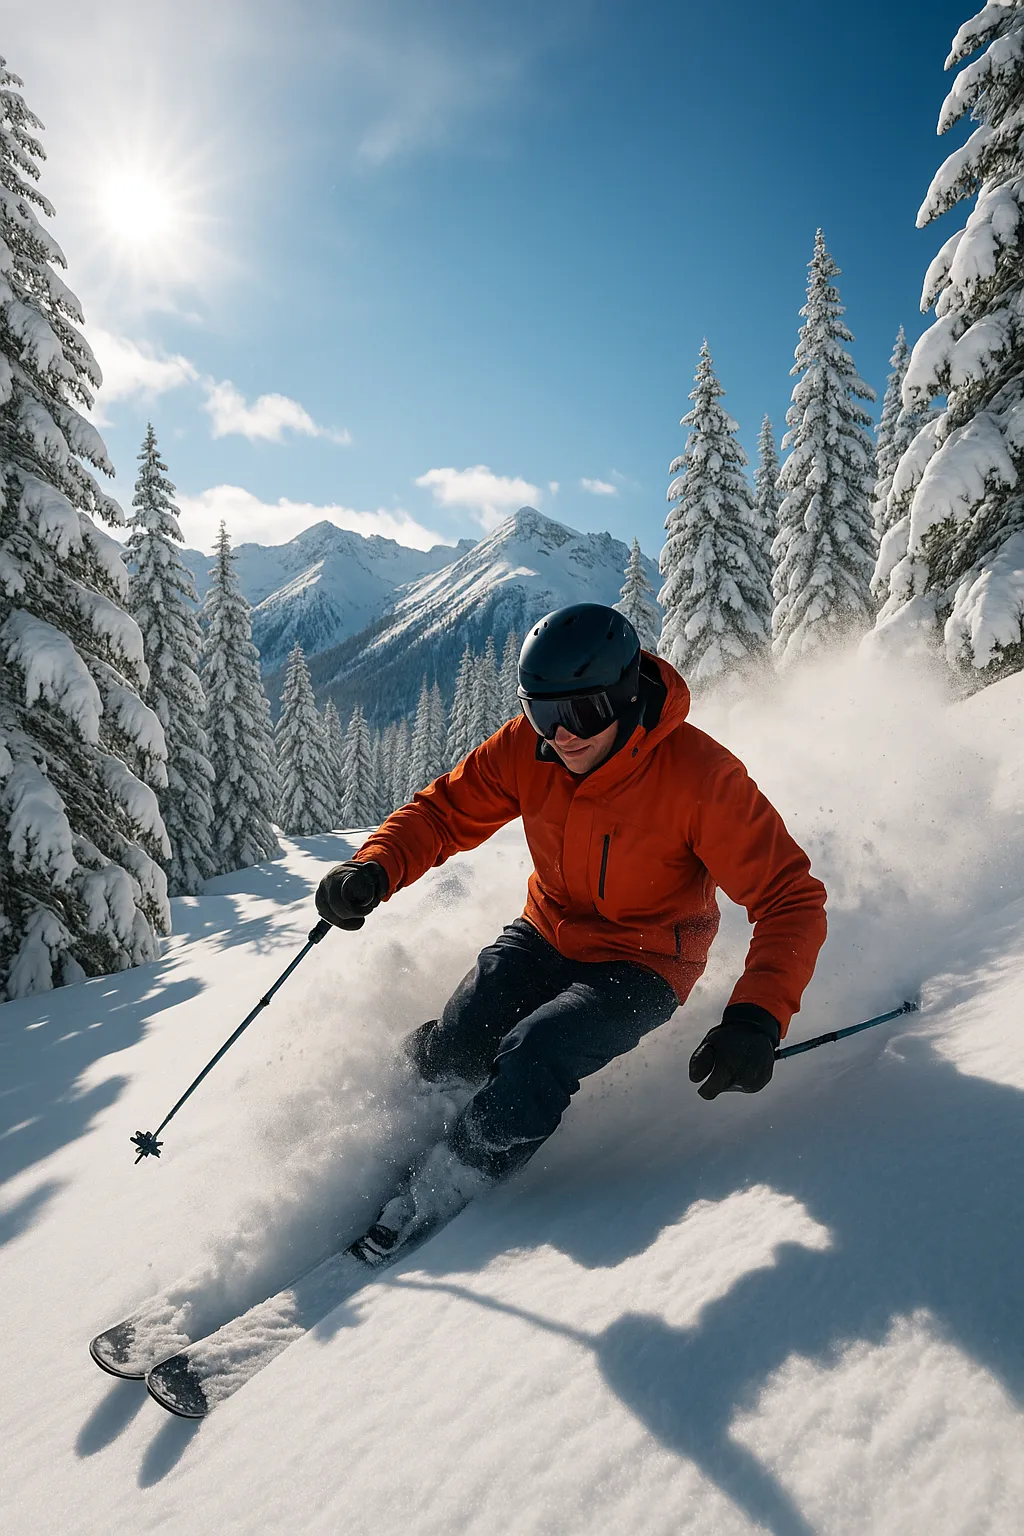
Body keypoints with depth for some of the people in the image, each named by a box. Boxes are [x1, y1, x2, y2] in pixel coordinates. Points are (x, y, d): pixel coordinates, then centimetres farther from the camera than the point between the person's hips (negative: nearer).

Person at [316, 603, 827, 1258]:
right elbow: (444, 811, -5)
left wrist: (759, 1017, -40)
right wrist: (376, 867, -26)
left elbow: (791, 900, -26)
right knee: (456, 1046, -17)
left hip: (642, 965, -4)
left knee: (535, 1057, -27)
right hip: (547, 935, 4)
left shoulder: (701, 776, -28)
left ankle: (426, 1205, -3)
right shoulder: (527, 748, -16)